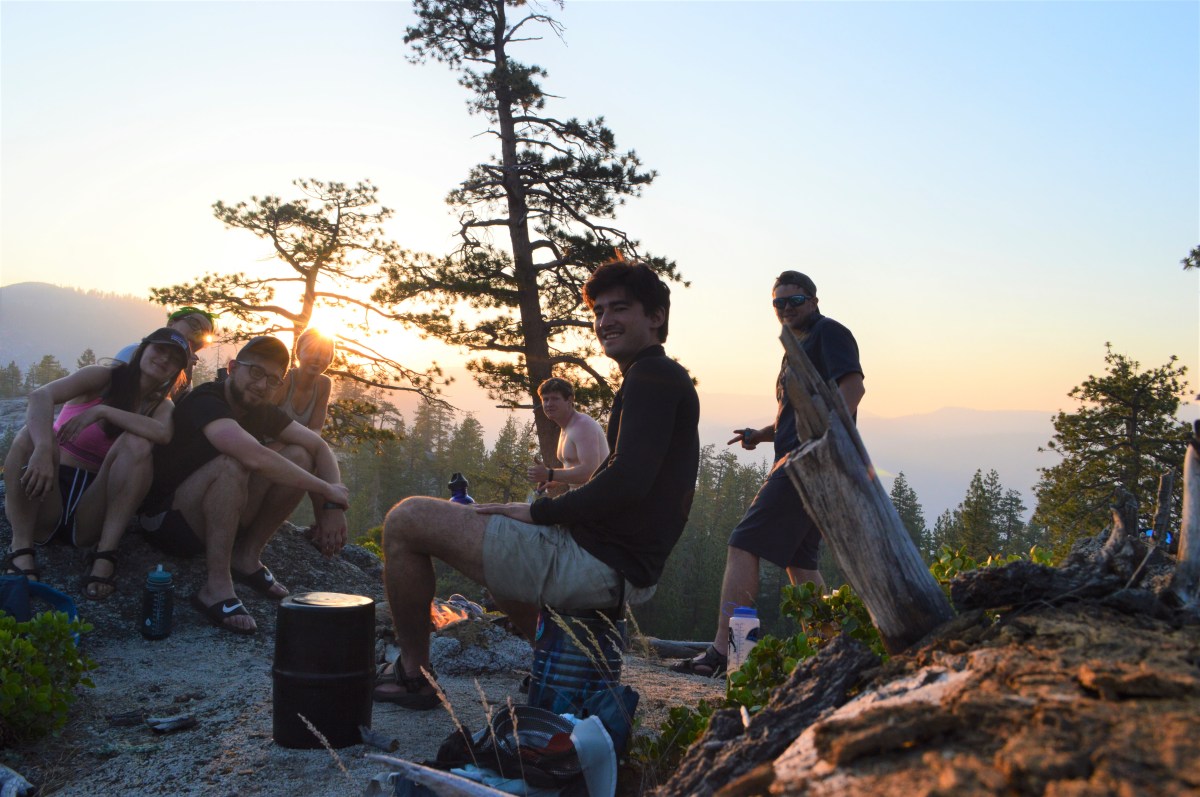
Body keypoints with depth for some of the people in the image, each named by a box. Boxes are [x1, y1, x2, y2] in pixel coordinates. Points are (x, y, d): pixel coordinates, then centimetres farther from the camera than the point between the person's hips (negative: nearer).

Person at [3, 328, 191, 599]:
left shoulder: (161, 406, 9)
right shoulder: (102, 378, 1)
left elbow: (163, 433, -18)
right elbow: (40, 396, -19)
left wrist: (102, 410, -22)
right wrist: (43, 449, -37)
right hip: (43, 506, -1)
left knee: (136, 443, -22)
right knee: (34, 434, -28)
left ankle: (105, 553, -29)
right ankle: (21, 548, -27)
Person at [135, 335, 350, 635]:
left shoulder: (261, 411, 3)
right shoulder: (205, 401, -22)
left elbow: (319, 446, 2)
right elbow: (255, 456, -37)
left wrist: (333, 506, -15)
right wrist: (326, 489, -29)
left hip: (213, 520, 7)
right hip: (165, 521, -7)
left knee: (299, 457, -8)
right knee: (232, 464, -35)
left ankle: (247, 556, -2)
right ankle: (217, 588, -28)